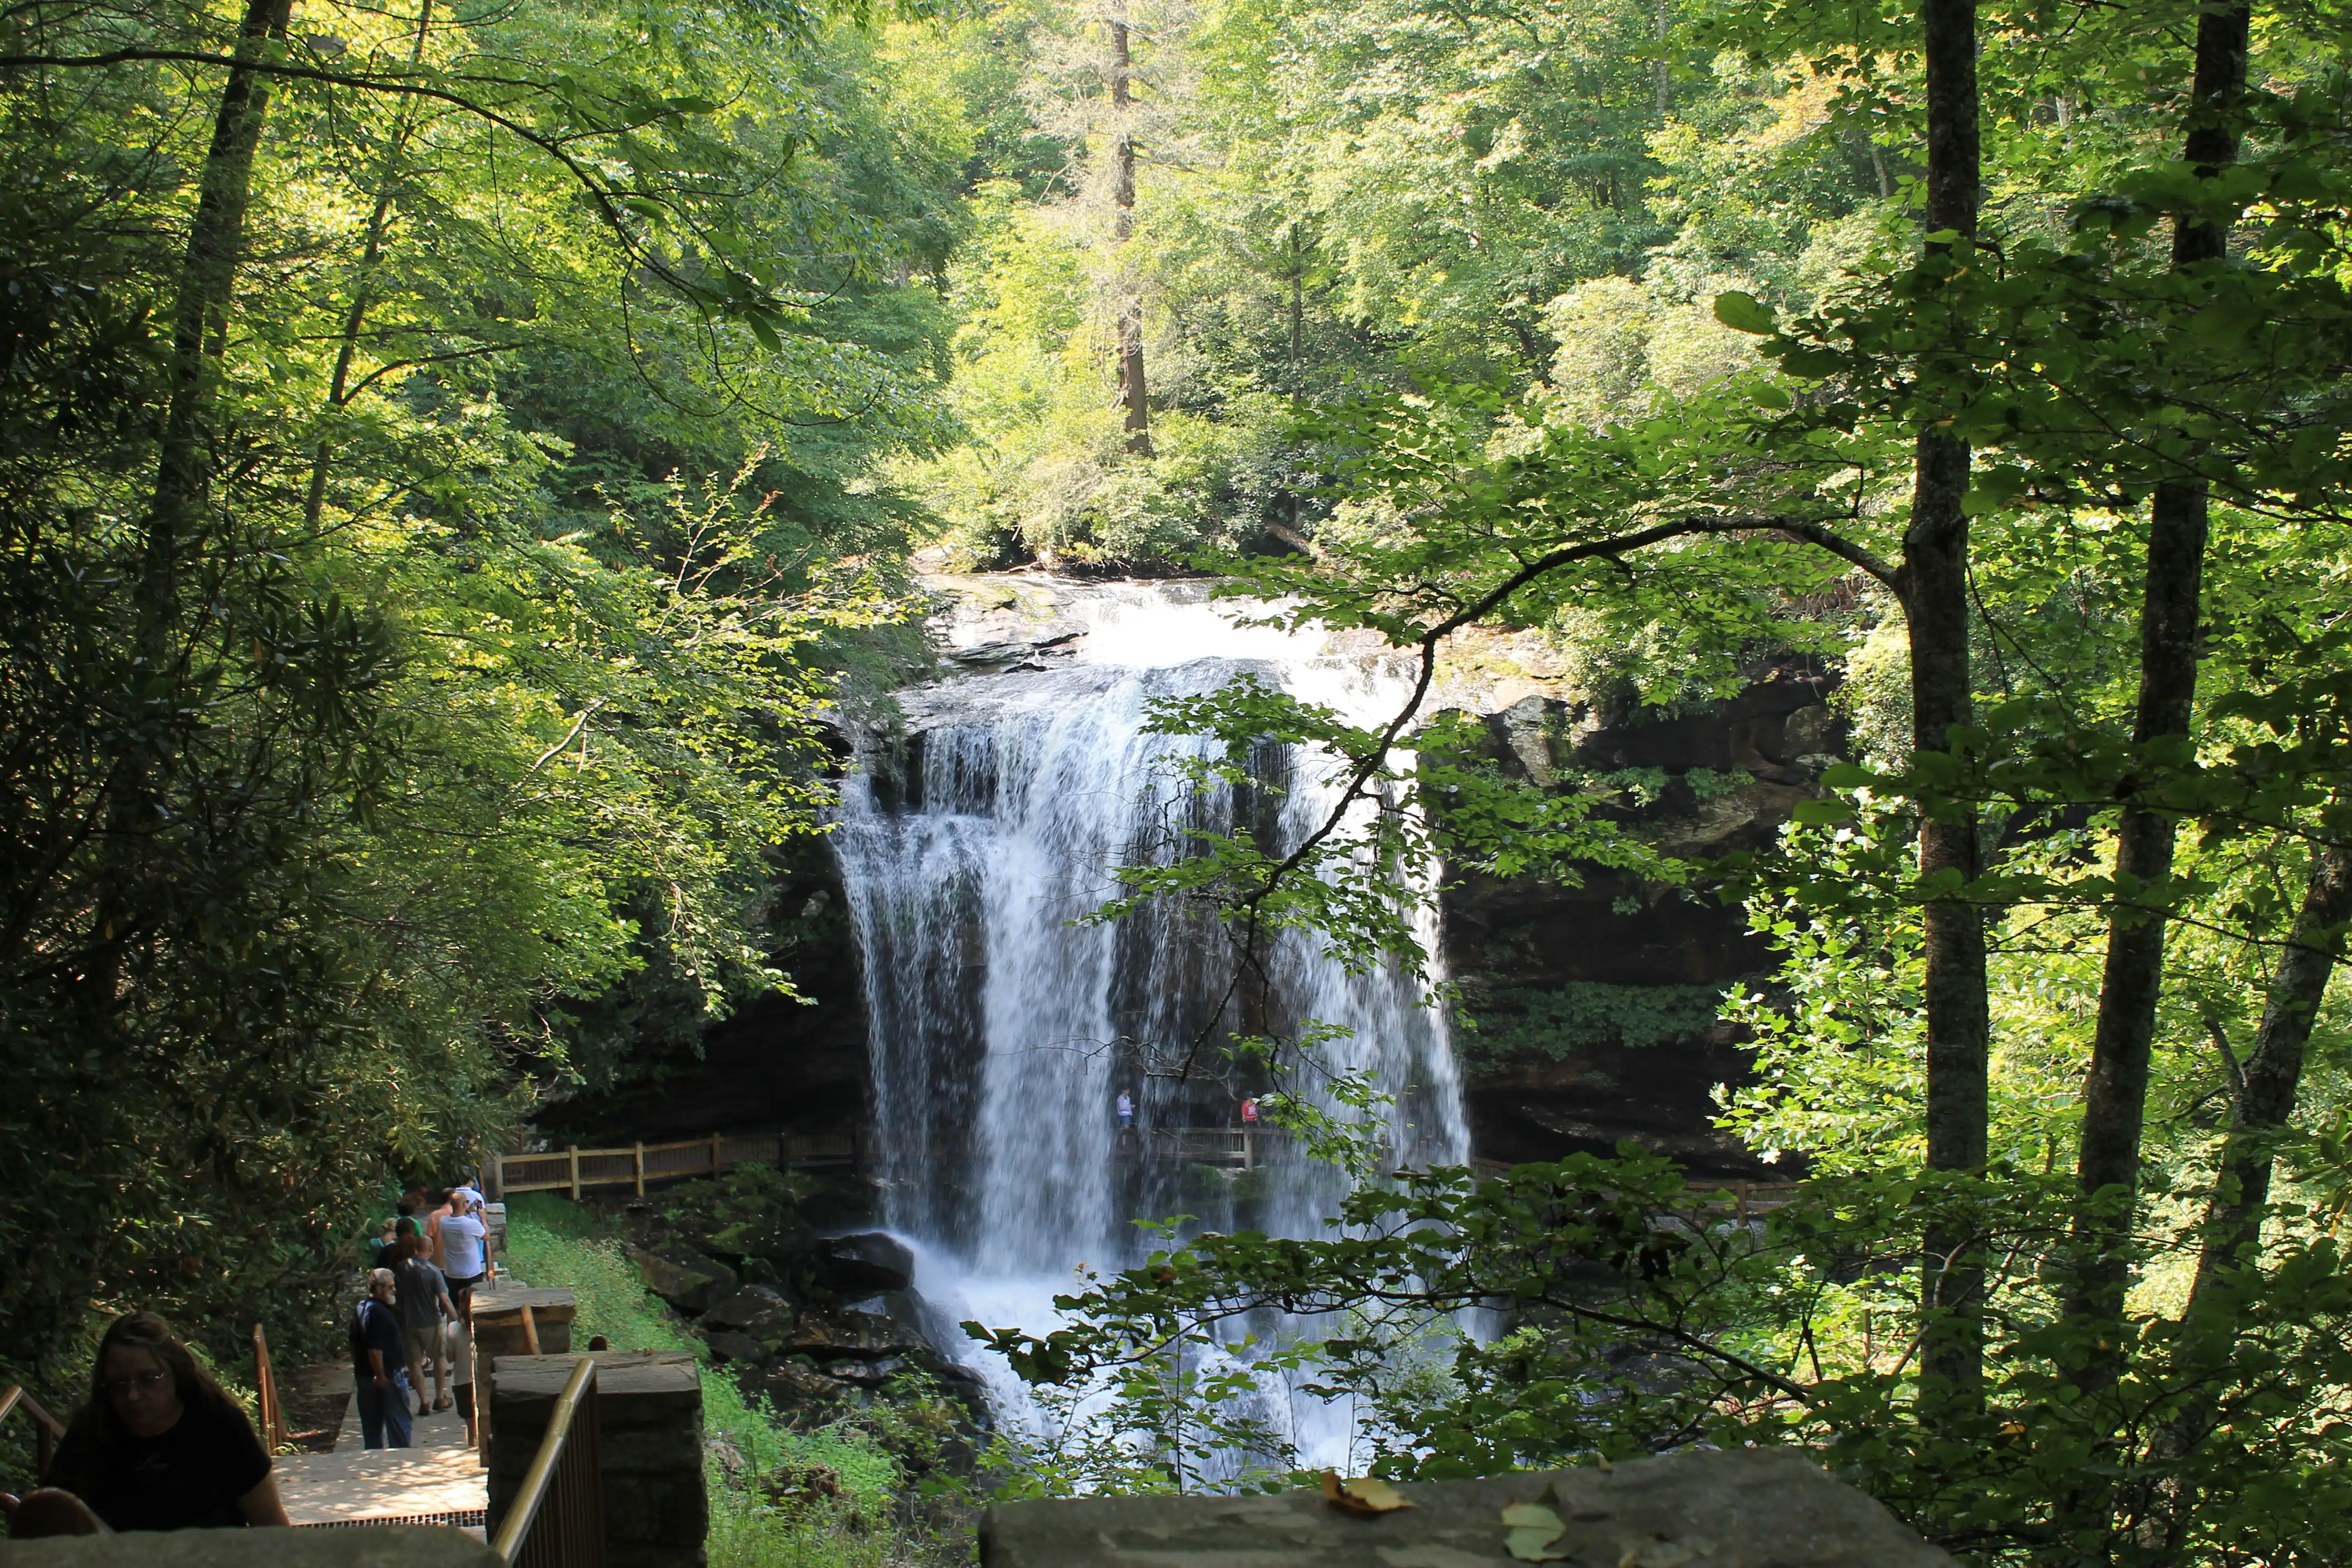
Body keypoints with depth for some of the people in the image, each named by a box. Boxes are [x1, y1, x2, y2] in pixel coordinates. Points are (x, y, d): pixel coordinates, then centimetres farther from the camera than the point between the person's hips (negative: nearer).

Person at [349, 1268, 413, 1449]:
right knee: (399, 1421, -1)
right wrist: (380, 1375, -22)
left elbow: (355, 1343, 18)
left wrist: (359, 1369, 24)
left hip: (364, 1375, 9)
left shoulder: (360, 1308, 10)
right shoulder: (379, 1312, -21)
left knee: (372, 1423, 14)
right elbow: (375, 1348, -26)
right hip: (388, 1377, -9)